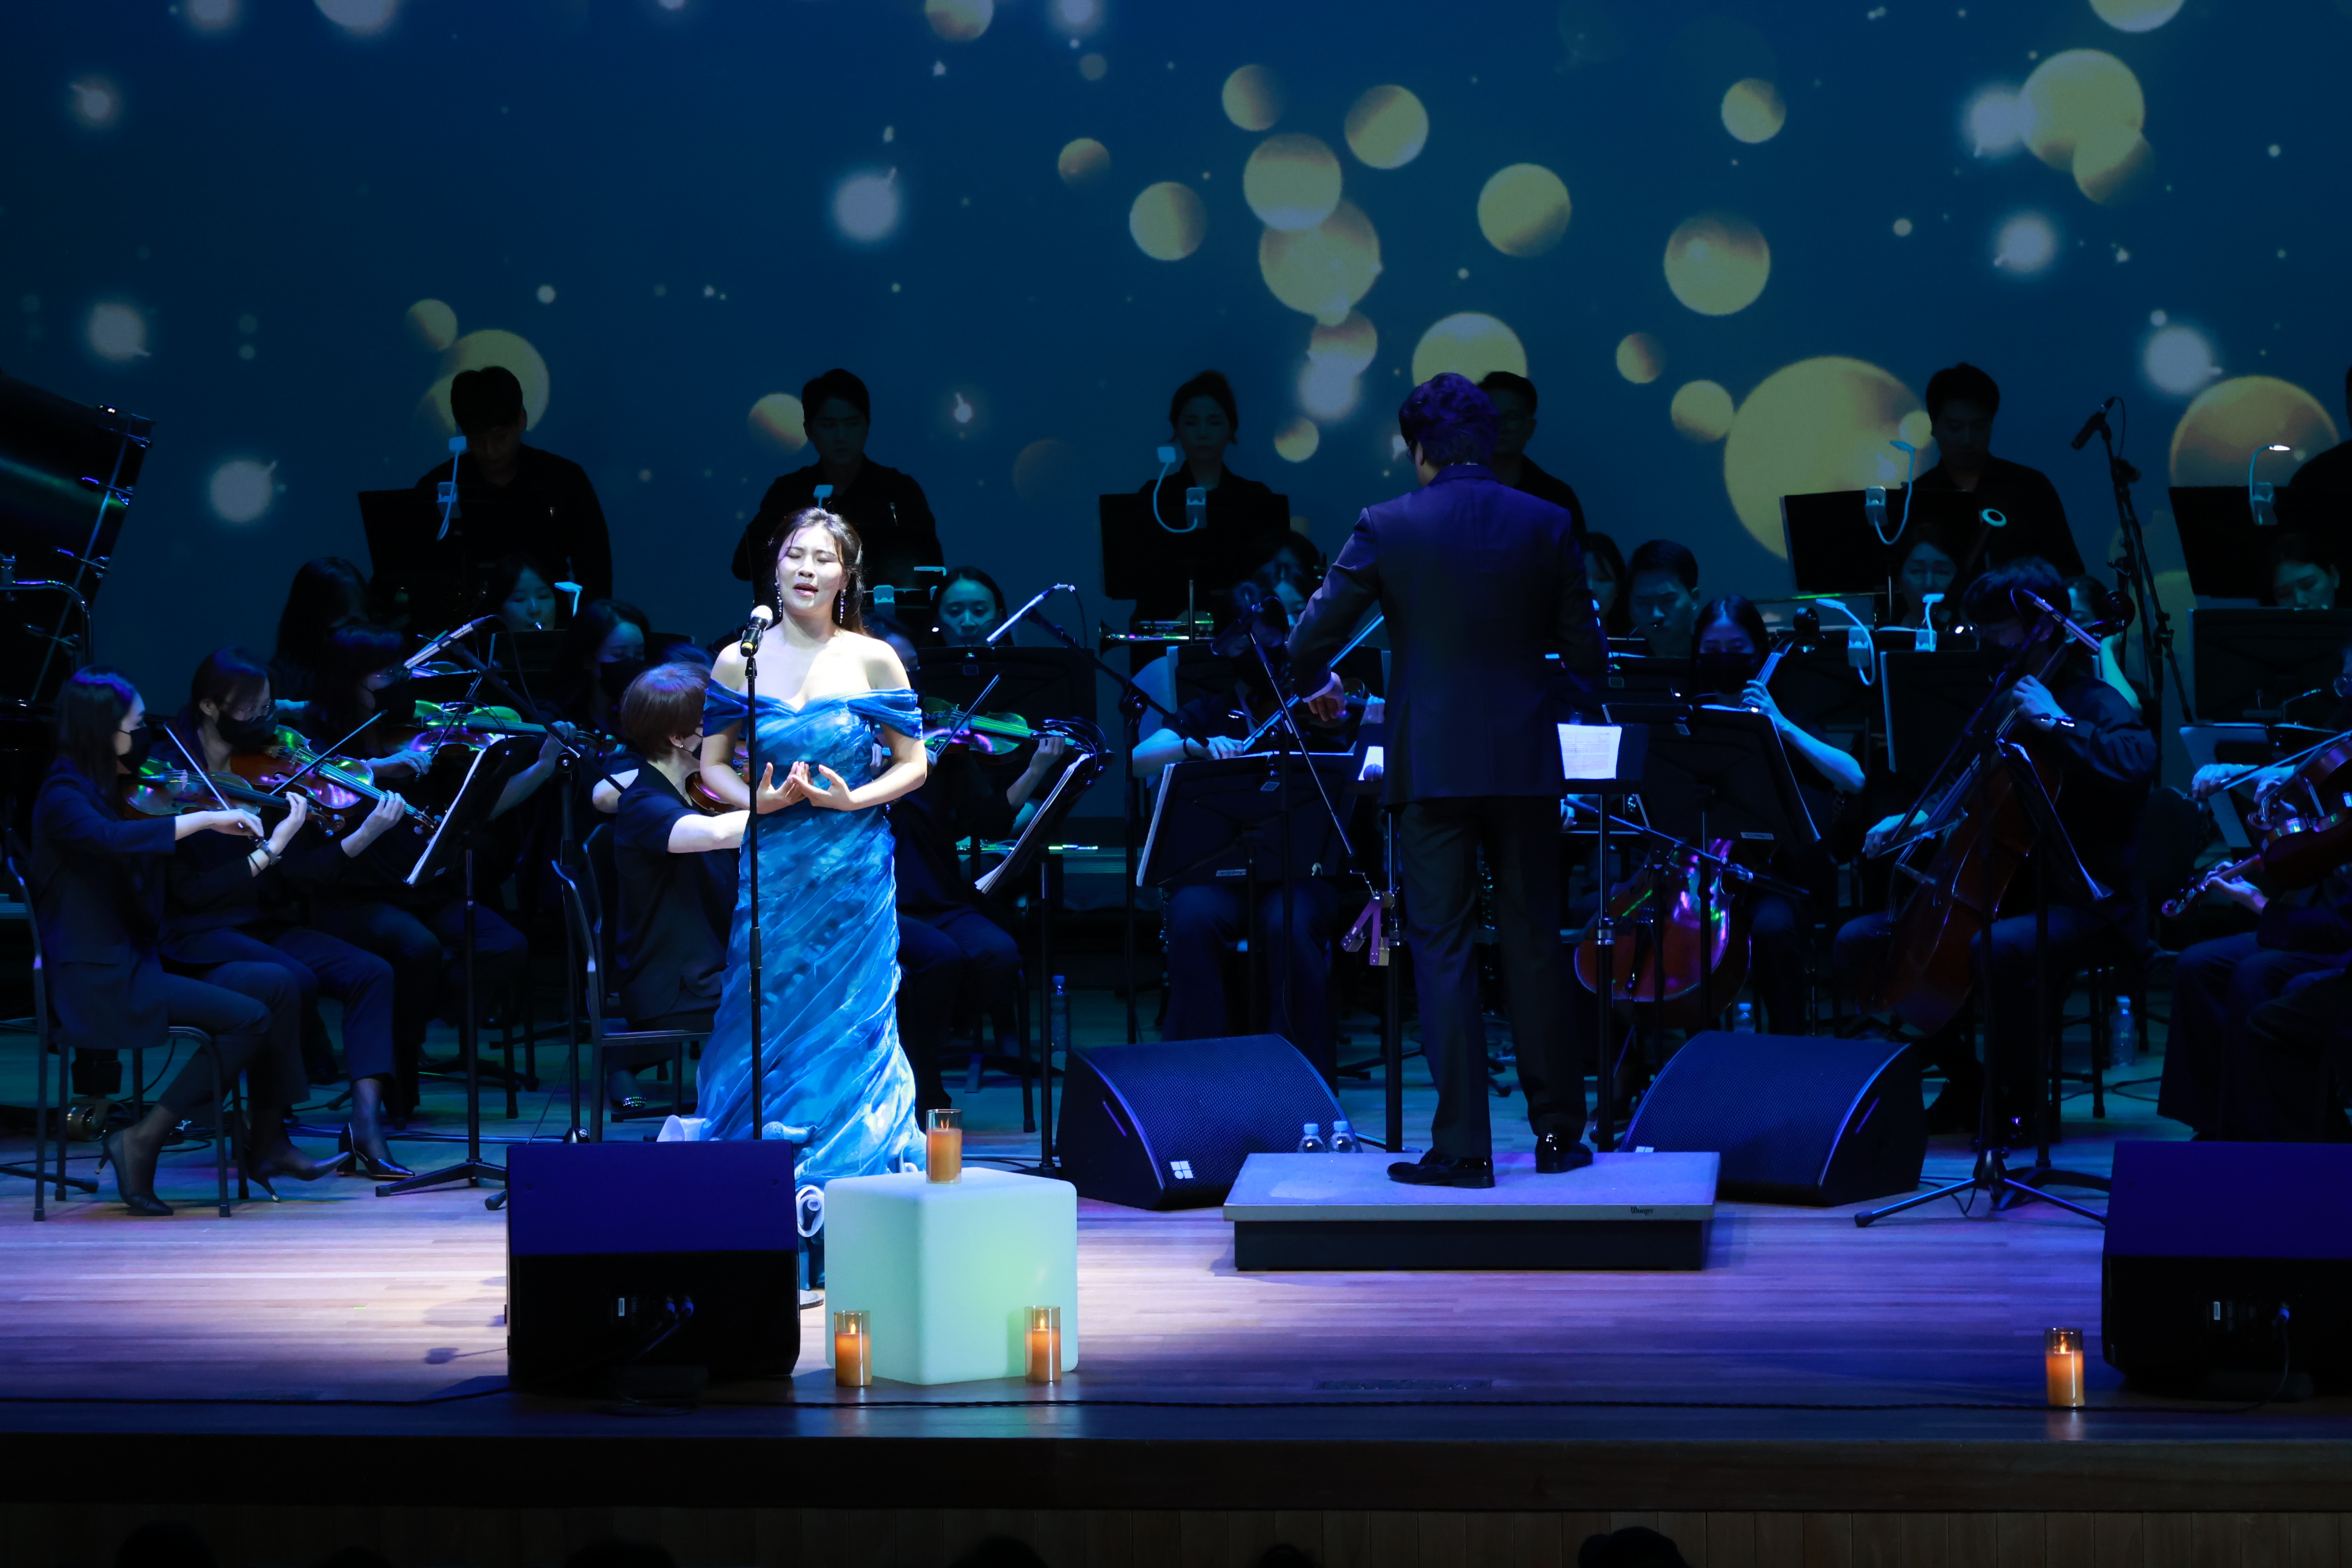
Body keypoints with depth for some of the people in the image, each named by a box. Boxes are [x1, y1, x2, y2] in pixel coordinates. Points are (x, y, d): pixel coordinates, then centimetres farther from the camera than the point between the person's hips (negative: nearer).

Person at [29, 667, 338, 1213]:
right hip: (99, 983, -9)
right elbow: (111, 839, -35)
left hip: (138, 964, 9)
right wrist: (206, 818, -35)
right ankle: (141, 1142, -12)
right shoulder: (64, 797, -13)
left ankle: (266, 1139, 3)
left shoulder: (108, 791, 15)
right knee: (248, 1017, -19)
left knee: (275, 984, -1)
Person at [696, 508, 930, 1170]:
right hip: (772, 866, 1)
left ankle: (852, 1175, 6)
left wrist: (853, 799, -13)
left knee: (849, 1024, -2)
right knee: (766, 1020, -1)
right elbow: (712, 767, 9)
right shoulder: (740, 663, 3)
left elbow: (912, 766, 4)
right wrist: (762, 799, -11)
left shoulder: (874, 661, 0)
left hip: (853, 868, -1)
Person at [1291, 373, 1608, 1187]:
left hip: (1430, 764, -2)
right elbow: (1588, 654, 2)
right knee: (1533, 944, 11)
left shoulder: (1385, 528, -5)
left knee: (1442, 949, 1)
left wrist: (1317, 686, 19)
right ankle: (1558, 1130, 16)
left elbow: (1311, 640, -4)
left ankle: (1462, 1146, -1)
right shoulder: (1546, 526, 0)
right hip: (1523, 762, 2)